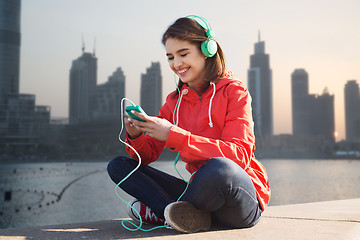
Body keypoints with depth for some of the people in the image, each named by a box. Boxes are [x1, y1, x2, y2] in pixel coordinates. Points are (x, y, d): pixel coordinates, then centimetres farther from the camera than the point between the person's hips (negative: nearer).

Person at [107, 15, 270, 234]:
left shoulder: (233, 90, -5)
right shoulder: (175, 101, 11)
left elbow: (239, 155, -19)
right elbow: (148, 155, 9)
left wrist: (173, 135, -25)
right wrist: (135, 136, -15)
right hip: (203, 192, 6)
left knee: (217, 167, -40)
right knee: (118, 166, -2)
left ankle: (156, 211, -14)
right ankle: (189, 215, -21)